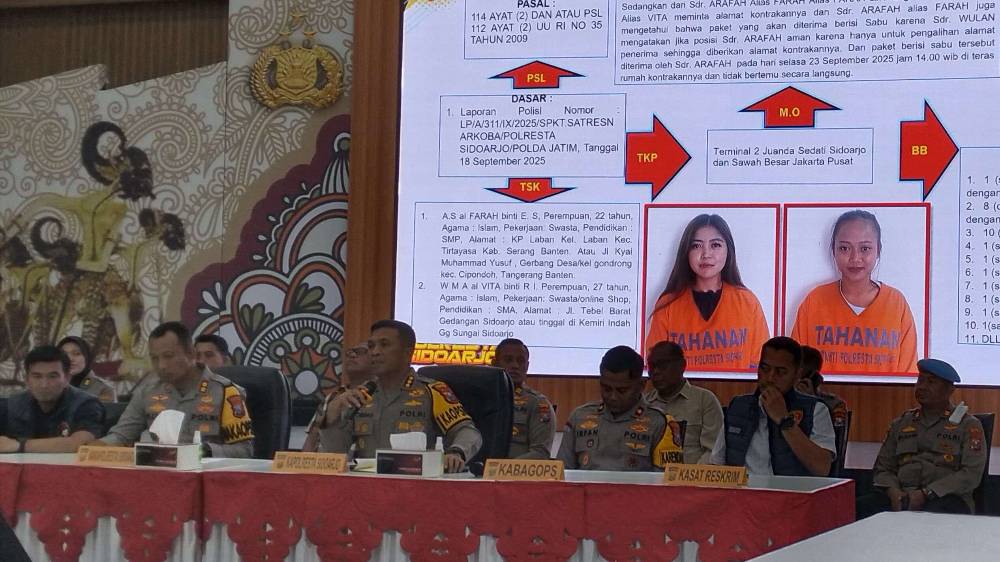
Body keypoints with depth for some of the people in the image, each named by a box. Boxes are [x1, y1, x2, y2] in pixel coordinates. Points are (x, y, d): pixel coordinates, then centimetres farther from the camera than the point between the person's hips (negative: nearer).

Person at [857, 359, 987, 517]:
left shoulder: (969, 425, 9)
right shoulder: (900, 424, 23)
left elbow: (971, 474, -3)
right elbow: (882, 469, 20)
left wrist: (926, 494, -14)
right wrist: (893, 492, -4)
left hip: (946, 498, -3)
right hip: (902, 496, 4)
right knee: (860, 507, -27)